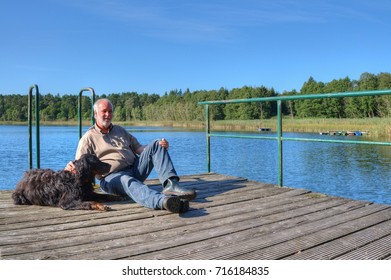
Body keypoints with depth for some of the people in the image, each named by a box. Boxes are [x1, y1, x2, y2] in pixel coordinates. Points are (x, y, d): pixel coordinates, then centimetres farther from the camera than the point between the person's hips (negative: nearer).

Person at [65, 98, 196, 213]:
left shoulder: (120, 130, 25)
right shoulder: (88, 138, 9)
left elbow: (138, 148, 19)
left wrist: (160, 145, 0)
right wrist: (70, 167, -25)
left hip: (135, 168, 6)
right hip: (112, 176, -5)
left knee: (156, 146, -13)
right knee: (127, 181, -41)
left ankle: (171, 185, -35)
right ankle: (163, 201, -72)